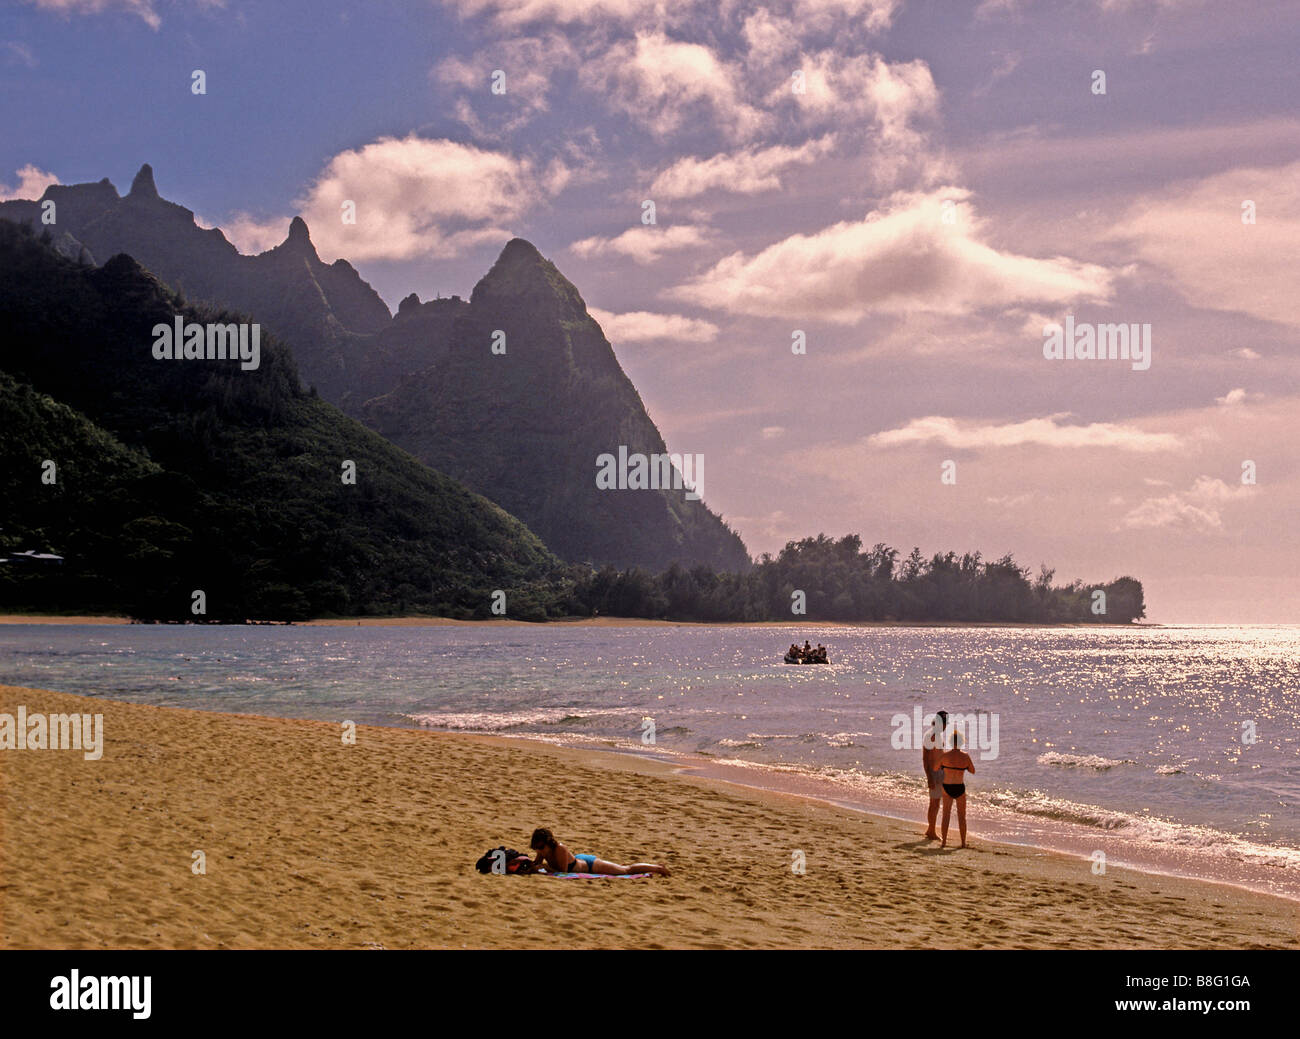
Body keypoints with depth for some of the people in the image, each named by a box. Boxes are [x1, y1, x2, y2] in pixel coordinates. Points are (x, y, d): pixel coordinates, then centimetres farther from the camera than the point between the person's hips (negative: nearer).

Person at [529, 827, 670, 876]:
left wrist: (547, 867, -35)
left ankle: (658, 868, 23)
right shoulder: (544, 850, -15)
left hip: (590, 865, -7)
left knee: (627, 870, 6)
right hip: (579, 860, 7)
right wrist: (530, 866, -20)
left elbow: (562, 871, -32)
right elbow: (536, 863, 1)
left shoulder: (560, 850, -36)